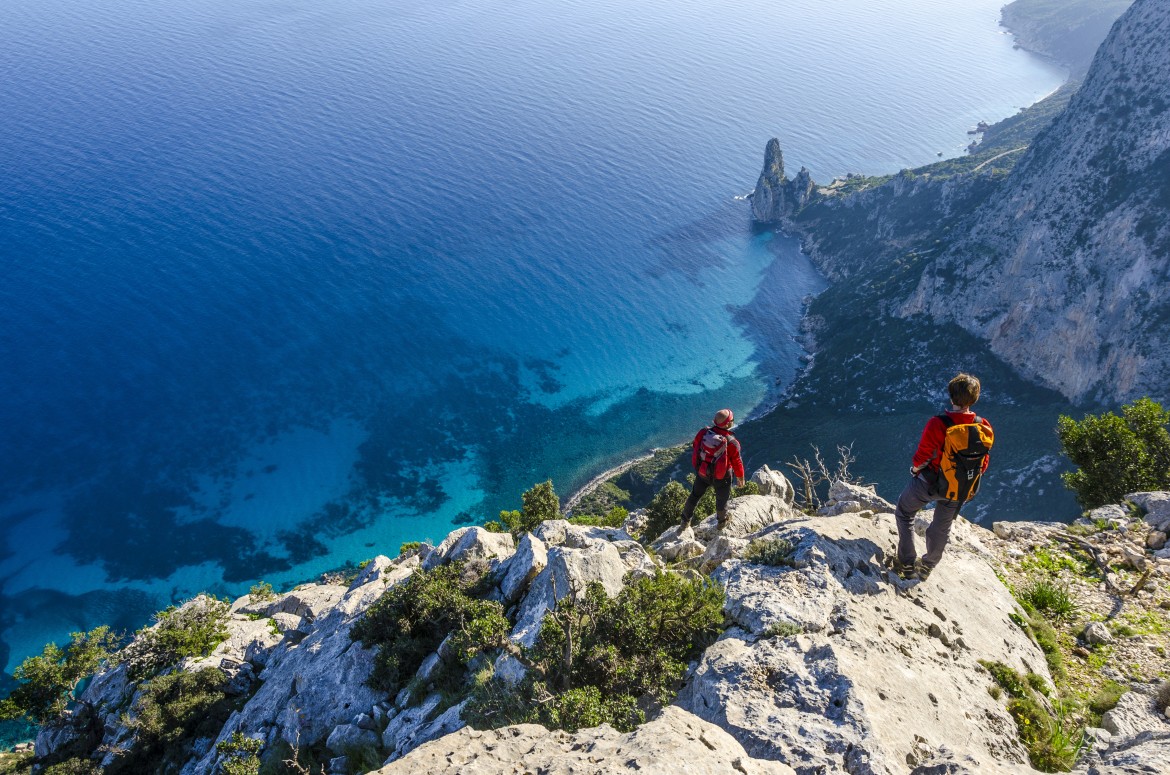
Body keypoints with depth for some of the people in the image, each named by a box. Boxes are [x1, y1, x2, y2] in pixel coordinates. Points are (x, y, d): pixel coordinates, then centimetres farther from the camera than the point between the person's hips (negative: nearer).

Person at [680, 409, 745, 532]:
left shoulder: (703, 432, -21)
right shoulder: (732, 443, -32)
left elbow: (695, 447, -3)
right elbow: (737, 463, -19)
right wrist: (741, 478, 0)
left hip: (702, 472, 3)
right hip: (721, 478, -3)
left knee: (695, 495, 27)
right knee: (722, 499, 26)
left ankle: (685, 522, 41)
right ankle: (722, 522, 52)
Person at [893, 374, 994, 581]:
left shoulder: (938, 425, -29)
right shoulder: (984, 428, -14)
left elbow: (922, 457, -19)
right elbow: (983, 463, -1)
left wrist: (914, 469, 3)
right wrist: (968, 478, 16)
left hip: (929, 484, -4)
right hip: (961, 491, 4)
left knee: (904, 513, 22)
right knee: (942, 527, 26)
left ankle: (907, 564, 20)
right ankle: (927, 567, 45)